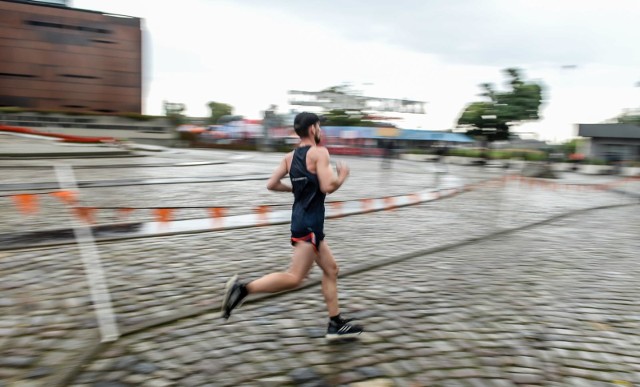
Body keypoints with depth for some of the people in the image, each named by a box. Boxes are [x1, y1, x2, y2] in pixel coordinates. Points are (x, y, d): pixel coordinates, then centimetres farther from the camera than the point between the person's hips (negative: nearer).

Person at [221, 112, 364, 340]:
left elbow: (271, 184, 8)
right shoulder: (319, 152, -10)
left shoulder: (289, 157, 11)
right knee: (295, 278, -9)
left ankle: (336, 325, 20)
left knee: (331, 270, 15)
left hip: (302, 218, 9)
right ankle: (244, 288, -13)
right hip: (309, 223, -9)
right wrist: (342, 176, 0)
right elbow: (327, 186, -20)